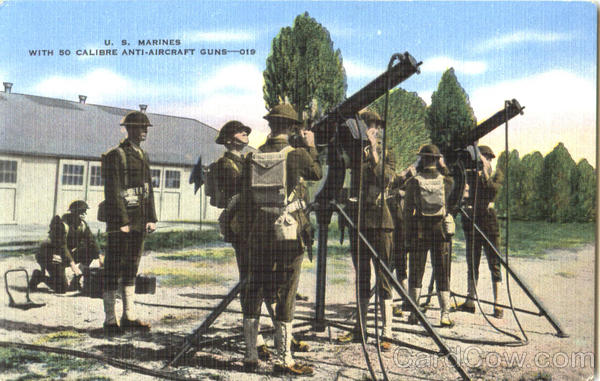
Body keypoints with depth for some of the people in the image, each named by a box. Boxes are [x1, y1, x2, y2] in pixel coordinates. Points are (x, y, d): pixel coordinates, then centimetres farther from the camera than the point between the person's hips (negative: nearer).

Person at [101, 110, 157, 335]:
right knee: (113, 269, -2)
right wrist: (122, 221, -17)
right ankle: (110, 320, 5)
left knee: (132, 268, 13)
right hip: (120, 222, -8)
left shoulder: (143, 156, 15)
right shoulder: (115, 156, -8)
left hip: (139, 222, 8)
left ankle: (129, 316, 21)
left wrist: (151, 218, 11)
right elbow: (113, 192, -14)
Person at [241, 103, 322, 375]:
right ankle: (283, 358, 7)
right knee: (285, 294, 2)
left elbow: (246, 196, 8)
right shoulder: (297, 154, -7)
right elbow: (317, 173, 13)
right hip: (289, 234, -4)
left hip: (258, 233, 4)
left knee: (254, 291, 11)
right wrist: (311, 146, 25)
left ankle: (250, 355, 19)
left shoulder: (254, 156, 4)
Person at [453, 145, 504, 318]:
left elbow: (493, 188, -16)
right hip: (472, 221, 4)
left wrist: (484, 172, -16)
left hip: (489, 221, -3)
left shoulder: (496, 174, 3)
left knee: (494, 264, -3)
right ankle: (470, 301, 17)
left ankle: (497, 304, 1)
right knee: (472, 263, 9)